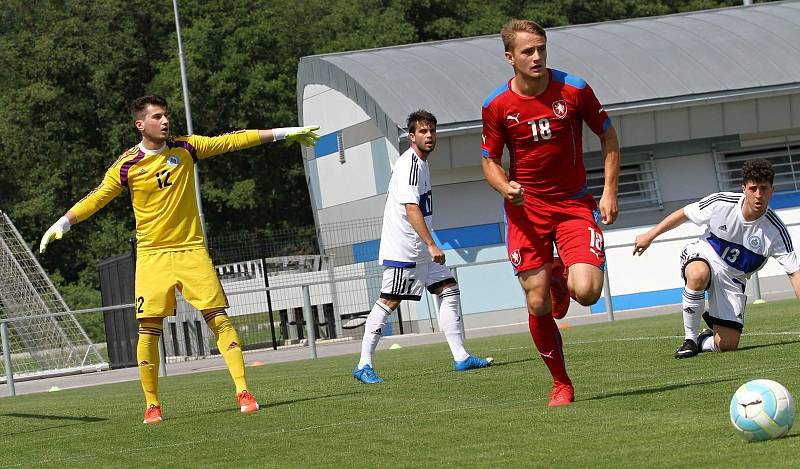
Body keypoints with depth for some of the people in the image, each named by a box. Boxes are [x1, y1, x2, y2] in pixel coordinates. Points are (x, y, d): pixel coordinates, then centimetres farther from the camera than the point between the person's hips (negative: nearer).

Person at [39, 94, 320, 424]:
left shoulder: (185, 148, 3)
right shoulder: (128, 165, -4)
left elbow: (230, 141, 8)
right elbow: (96, 198, -1)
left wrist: (281, 133, 10)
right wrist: (63, 223, -13)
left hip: (191, 249, 2)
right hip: (152, 255, -1)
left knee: (219, 319, -6)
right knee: (149, 329, -5)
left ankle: (243, 391, -4)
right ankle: (152, 404, 7)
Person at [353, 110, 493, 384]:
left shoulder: (421, 163, 17)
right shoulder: (410, 164, -16)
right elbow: (411, 208, -25)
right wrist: (431, 245, -30)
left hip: (421, 248, 10)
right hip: (403, 247, -10)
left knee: (449, 290, 4)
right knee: (389, 302, -9)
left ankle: (460, 357, 4)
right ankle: (363, 366, -6)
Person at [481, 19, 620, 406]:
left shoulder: (574, 90, -8)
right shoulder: (497, 106, -6)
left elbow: (607, 134, 5)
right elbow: (490, 161, 4)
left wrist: (609, 191, -2)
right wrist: (506, 187, -19)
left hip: (574, 204, 0)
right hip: (526, 208, 1)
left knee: (587, 292, -19)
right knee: (537, 304, -4)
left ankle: (561, 277, 20)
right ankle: (561, 385, 16)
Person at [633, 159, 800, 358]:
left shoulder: (775, 231, -19)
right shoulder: (721, 203, -18)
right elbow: (684, 214, -1)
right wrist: (649, 236, 6)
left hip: (732, 278, 1)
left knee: (727, 345, -12)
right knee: (698, 274, -41)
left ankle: (703, 341, 26)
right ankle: (690, 338, -24)